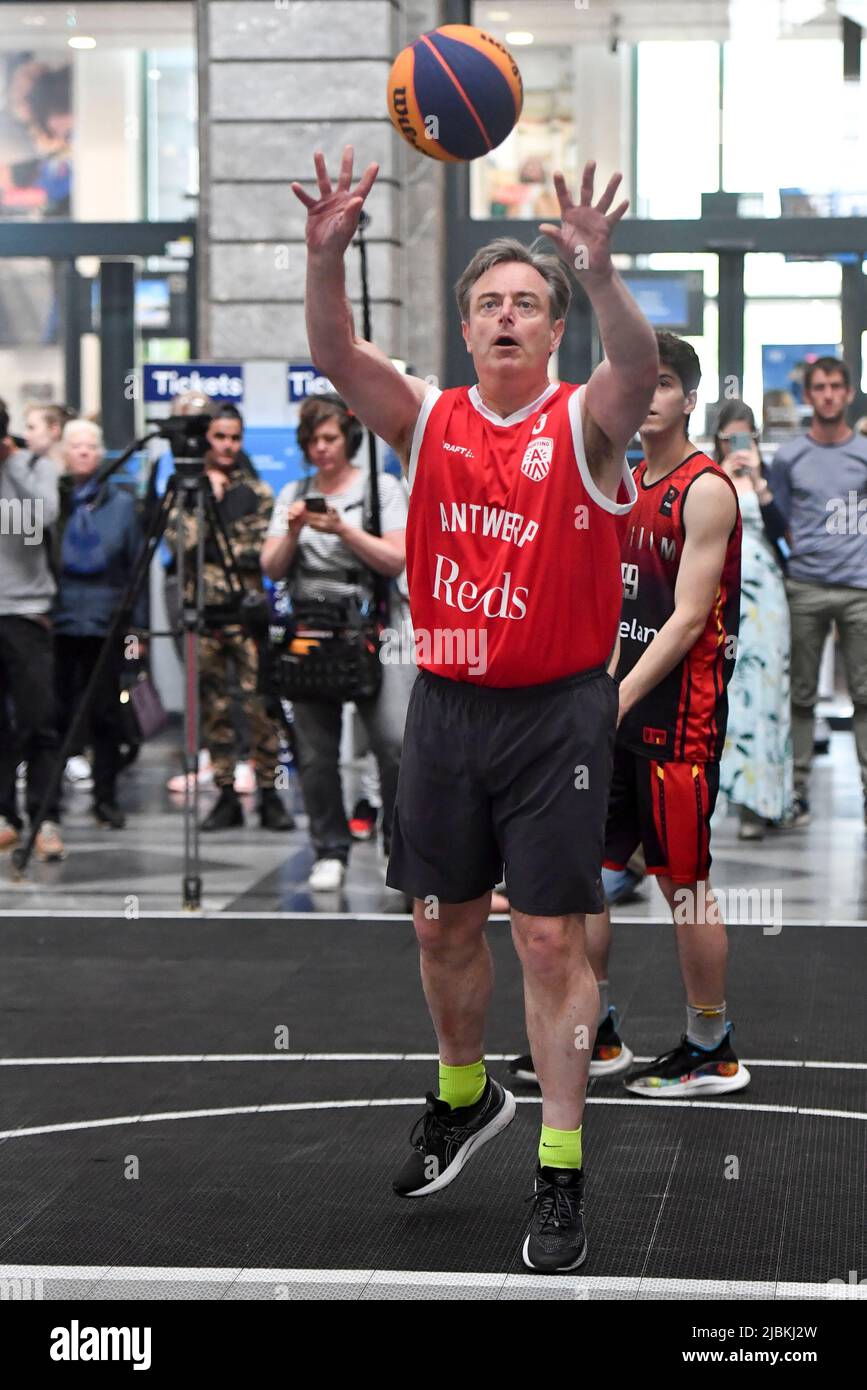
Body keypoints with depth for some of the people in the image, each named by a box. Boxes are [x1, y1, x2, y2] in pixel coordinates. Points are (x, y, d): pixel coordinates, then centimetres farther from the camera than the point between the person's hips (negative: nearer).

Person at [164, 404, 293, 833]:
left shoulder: (256, 491, 7)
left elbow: (265, 553, -2)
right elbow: (178, 538, -7)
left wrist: (217, 546, -9)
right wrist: (205, 497, -8)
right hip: (202, 610, 1)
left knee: (259, 705, -7)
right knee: (214, 706, 4)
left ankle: (269, 794, -2)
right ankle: (226, 795, 10)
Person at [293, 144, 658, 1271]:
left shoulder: (584, 424, -6)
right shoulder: (428, 421, 4)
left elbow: (639, 371, -28)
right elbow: (336, 355, -11)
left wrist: (600, 274, -45)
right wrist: (326, 255, -29)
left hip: (557, 712, -4)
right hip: (446, 703, 4)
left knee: (551, 937, -4)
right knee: (443, 923, 14)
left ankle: (561, 1175, 3)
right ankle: (465, 1096, 39)